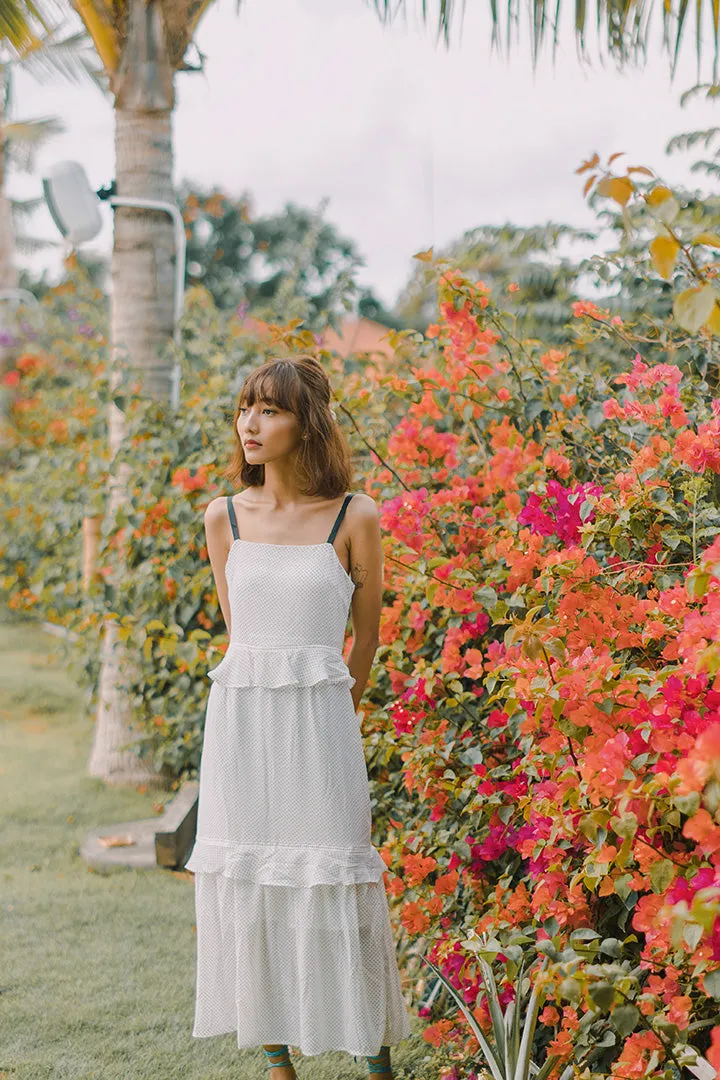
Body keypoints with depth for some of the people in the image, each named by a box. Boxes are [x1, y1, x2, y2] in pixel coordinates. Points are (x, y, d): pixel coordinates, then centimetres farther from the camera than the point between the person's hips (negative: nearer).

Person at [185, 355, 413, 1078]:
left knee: (331, 880, -1)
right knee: (246, 881, 5)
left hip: (319, 720, -3)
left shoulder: (355, 517, -3)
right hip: (238, 716, 3)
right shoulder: (224, 517, 5)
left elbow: (366, 634, 8)